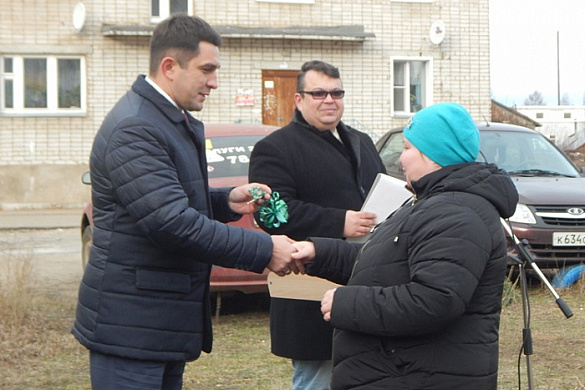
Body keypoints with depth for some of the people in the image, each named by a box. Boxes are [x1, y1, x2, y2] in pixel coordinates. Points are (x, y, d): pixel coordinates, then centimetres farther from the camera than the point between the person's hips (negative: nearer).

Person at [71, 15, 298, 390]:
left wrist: (226, 201, 6)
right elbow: (172, 222, -26)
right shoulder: (134, 129, -19)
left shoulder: (176, 122, 15)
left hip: (168, 323, 10)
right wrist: (264, 249, -22)